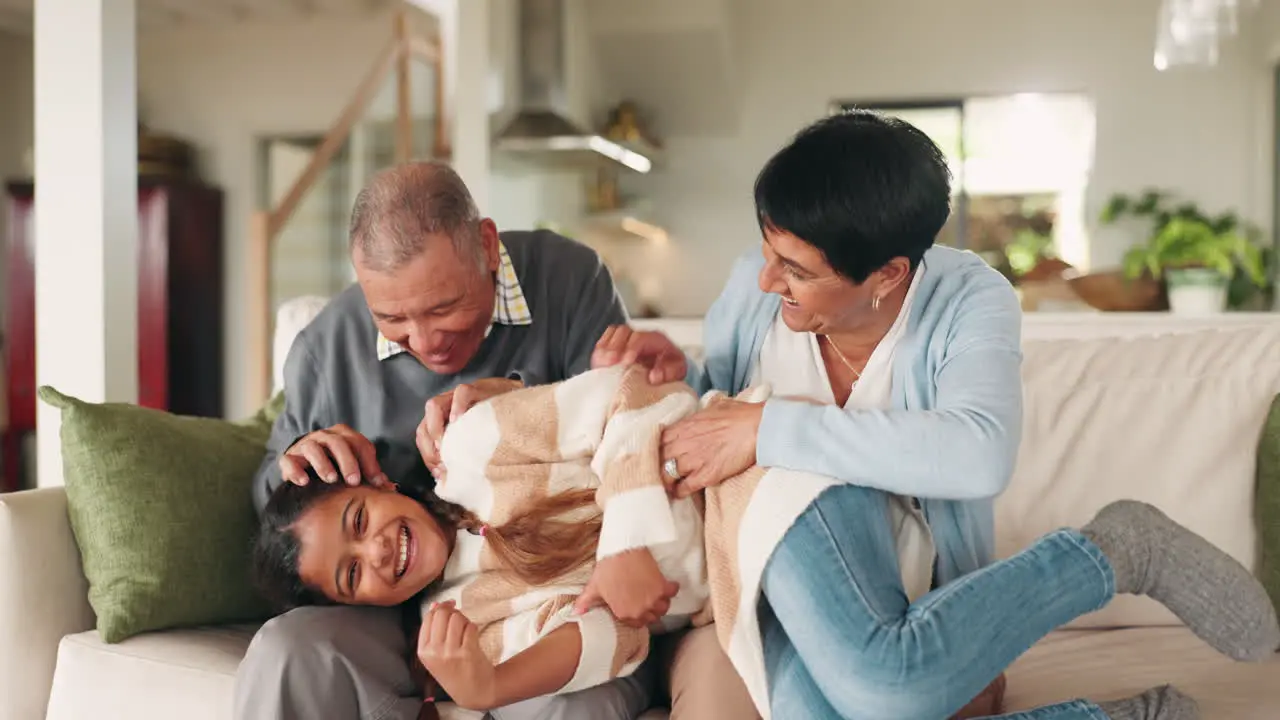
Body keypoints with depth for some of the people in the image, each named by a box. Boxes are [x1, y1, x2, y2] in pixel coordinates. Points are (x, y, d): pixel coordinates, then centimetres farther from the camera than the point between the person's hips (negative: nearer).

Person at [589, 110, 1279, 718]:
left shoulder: (971, 300, -13)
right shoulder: (754, 287, -3)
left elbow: (979, 456, -32)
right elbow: (713, 401, 15)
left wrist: (769, 429, -30)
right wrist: (676, 372, -10)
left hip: (919, 584, -2)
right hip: (792, 579, 2)